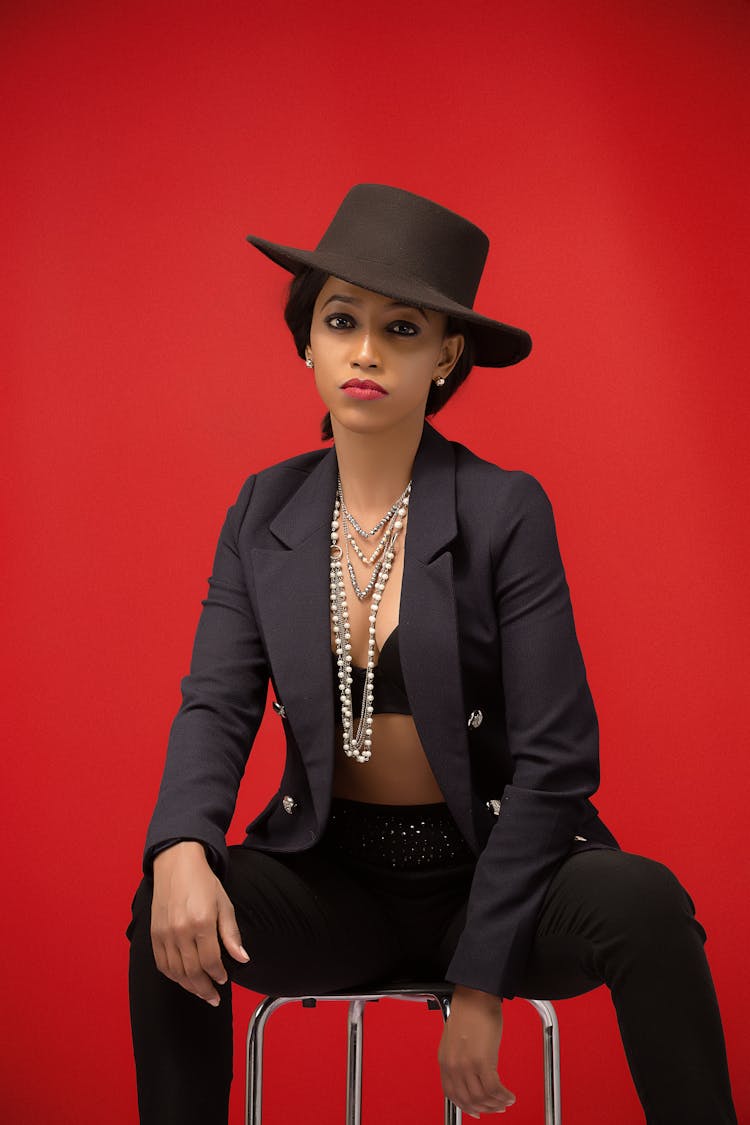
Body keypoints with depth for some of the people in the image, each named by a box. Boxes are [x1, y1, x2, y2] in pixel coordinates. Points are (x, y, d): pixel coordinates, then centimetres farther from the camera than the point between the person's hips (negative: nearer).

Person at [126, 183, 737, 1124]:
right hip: (335, 878, 3)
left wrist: (480, 983, -16)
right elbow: (217, 705, -3)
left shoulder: (506, 510, -10)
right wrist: (182, 851, -26)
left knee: (640, 900, -32)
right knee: (172, 913, -26)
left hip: (492, 872, -2)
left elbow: (554, 757, -12)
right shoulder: (264, 511, 2)